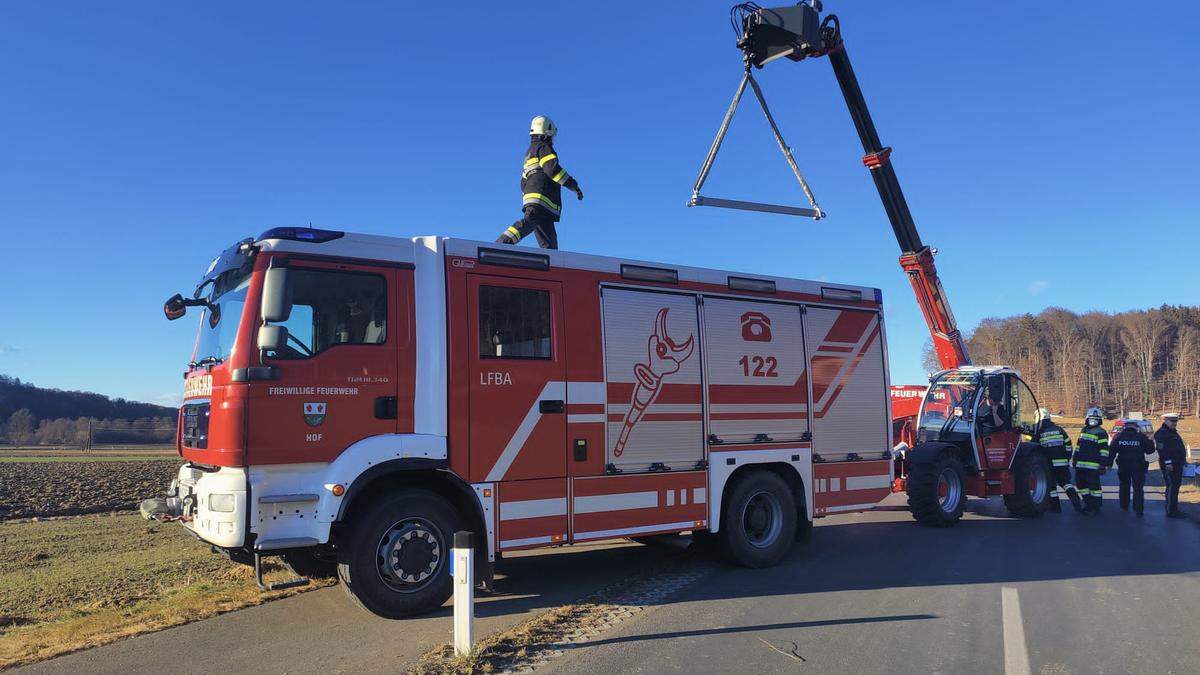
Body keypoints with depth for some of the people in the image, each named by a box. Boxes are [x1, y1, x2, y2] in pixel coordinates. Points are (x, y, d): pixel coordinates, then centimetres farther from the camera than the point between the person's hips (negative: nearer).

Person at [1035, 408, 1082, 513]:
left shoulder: (1038, 432, -4)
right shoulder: (1059, 429, 7)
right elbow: (1068, 445, 9)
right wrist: (1067, 459, 17)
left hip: (1048, 464, -3)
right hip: (1063, 463, 3)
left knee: (1051, 485, 7)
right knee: (1066, 483, 11)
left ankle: (1056, 507, 11)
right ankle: (1077, 504, -1)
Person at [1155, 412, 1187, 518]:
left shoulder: (1174, 432, 19)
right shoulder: (1161, 433, -13)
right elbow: (1162, 450, -20)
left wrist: (1183, 460, 23)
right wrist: (1168, 463, -25)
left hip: (1177, 465, 10)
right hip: (1169, 465, -10)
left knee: (1175, 487, 15)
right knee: (1171, 487, -9)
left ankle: (1174, 509, 23)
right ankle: (1171, 511, -6)